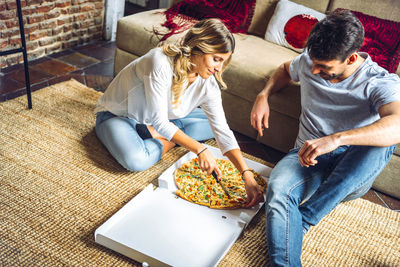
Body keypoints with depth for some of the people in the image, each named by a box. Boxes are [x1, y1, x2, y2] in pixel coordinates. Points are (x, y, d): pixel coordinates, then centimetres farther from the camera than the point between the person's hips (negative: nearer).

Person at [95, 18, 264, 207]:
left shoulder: (208, 85, -15)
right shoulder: (161, 63, -34)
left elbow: (223, 131, -17)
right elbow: (159, 122, -32)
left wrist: (247, 175, -26)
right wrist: (199, 149, -33)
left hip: (157, 121, 6)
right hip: (116, 115, -6)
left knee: (213, 122, -2)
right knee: (136, 160, -37)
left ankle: (151, 134, -9)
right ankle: (168, 142, -7)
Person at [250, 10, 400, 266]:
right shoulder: (309, 61, 0)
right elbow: (285, 70, 25)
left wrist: (336, 139, -50)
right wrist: (263, 96, 5)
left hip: (353, 172, -2)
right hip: (308, 158, 3)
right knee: (278, 189, -33)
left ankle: (303, 220, -27)